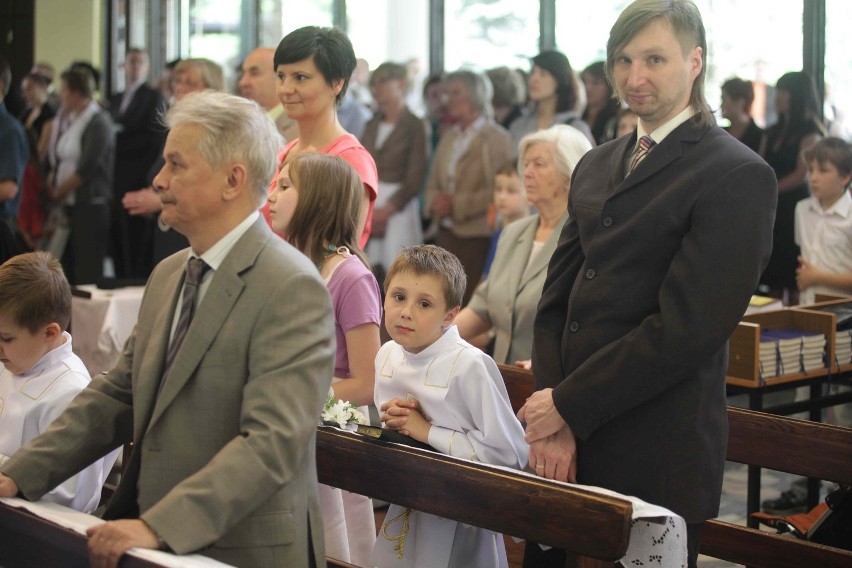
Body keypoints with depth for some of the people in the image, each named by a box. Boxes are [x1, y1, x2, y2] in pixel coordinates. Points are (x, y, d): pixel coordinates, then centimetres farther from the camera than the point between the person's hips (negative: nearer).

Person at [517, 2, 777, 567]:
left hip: (655, 457, -6)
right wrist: (551, 413, -4)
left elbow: (684, 329, -16)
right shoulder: (596, 166, 15)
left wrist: (568, 406, -12)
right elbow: (556, 300, 11)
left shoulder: (739, 176, -9)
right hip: (567, 441, 6)